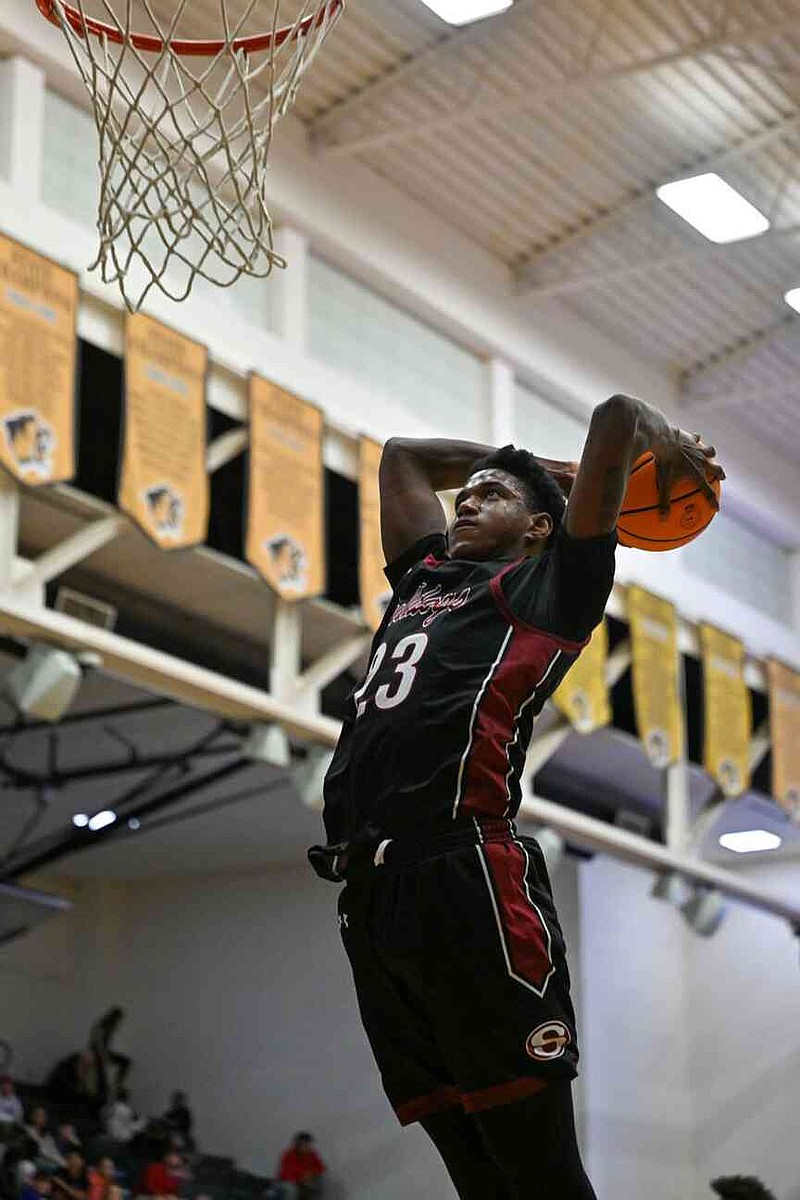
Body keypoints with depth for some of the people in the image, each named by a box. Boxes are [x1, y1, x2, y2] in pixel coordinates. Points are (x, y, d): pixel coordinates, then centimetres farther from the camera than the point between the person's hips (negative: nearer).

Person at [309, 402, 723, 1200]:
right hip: (370, 893, 6)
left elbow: (617, 414, 7)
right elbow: (402, 455, 44)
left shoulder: (545, 586, 13)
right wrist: (541, 465, 44)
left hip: (463, 879, -6)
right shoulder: (424, 579, 29)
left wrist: (668, 447, 25)